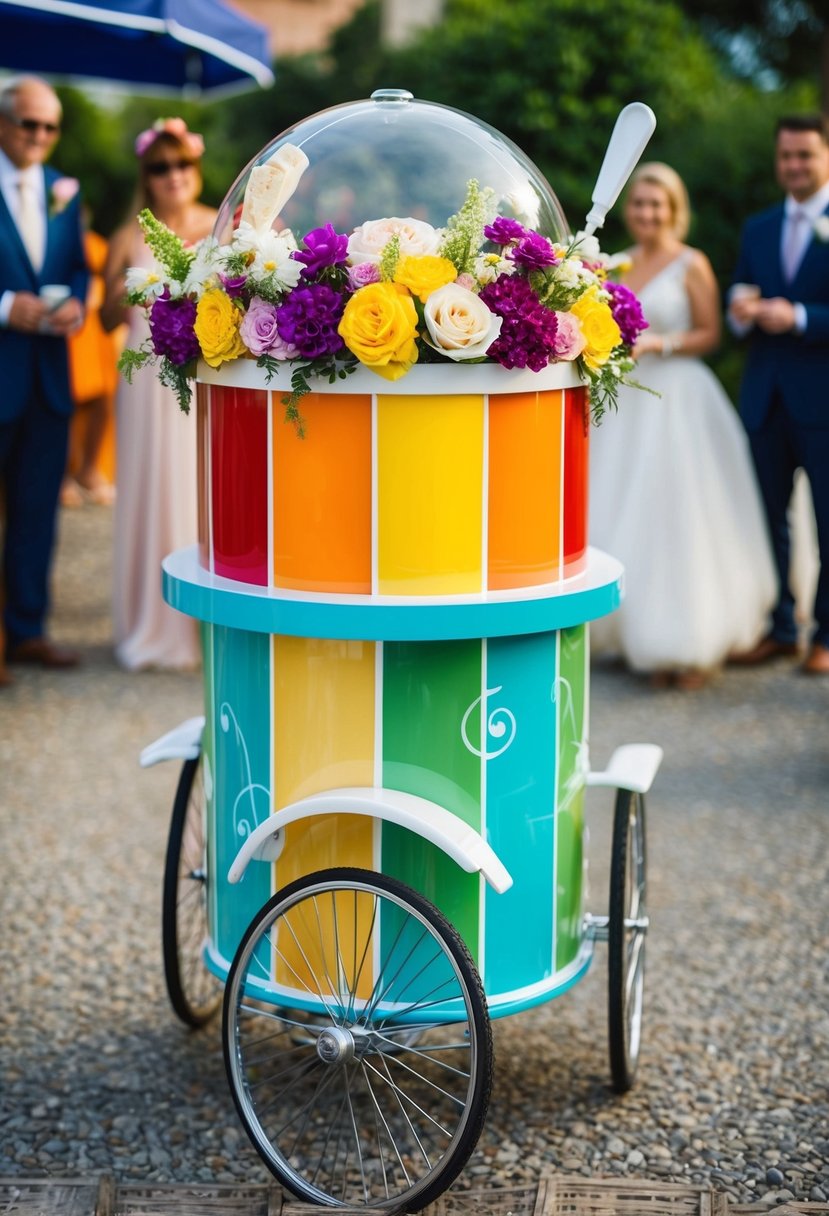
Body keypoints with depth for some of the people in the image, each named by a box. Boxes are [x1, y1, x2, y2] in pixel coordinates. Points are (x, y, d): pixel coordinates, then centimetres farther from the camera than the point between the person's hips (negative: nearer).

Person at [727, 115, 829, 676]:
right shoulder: (758, 230, 14)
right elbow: (740, 303, 15)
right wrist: (741, 311, -7)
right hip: (766, 396, 5)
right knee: (767, 516, 9)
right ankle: (779, 628, 20)